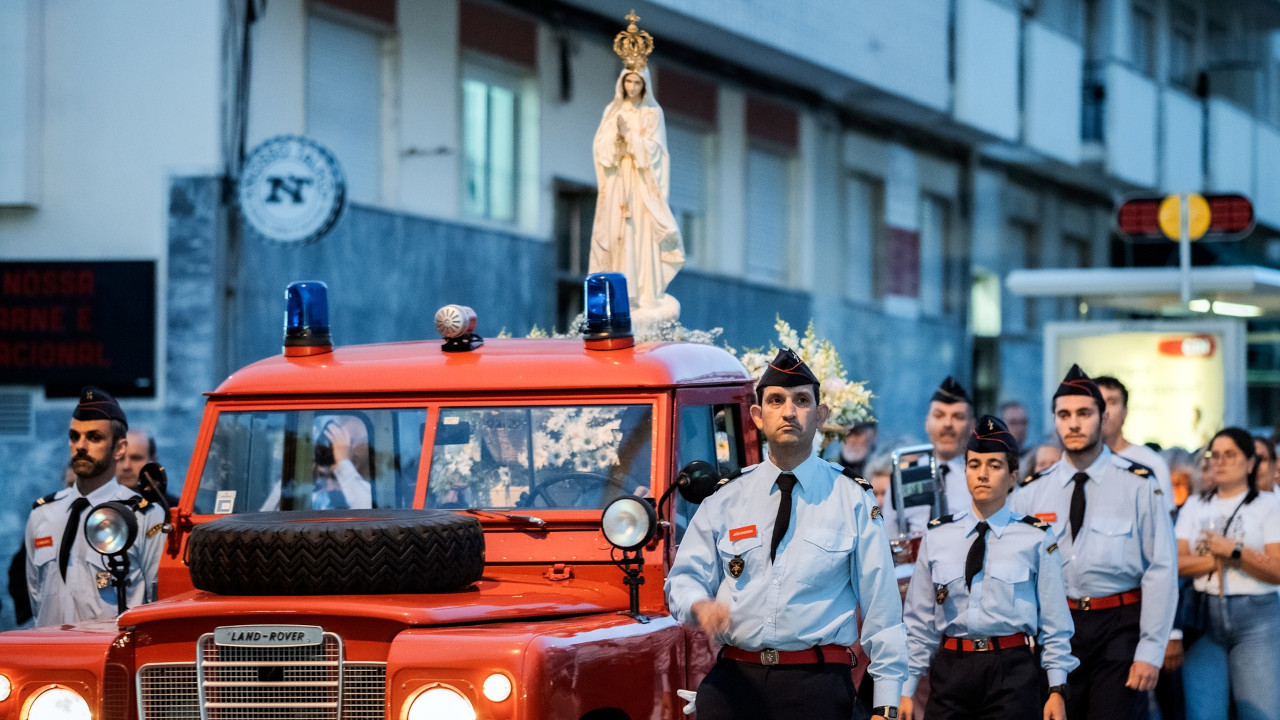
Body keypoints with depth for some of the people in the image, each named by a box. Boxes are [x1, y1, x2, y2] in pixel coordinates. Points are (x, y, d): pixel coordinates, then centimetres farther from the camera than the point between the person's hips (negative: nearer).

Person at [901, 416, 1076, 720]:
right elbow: (918, 622, 10)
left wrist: (1057, 689, -1)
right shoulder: (937, 537, 8)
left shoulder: (1036, 539, 0)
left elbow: (1054, 623, 2)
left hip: (1013, 671, -2)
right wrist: (906, 690, 7)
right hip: (950, 669, 2)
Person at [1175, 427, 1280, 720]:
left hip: (1256, 619, -3)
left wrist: (1233, 550, -11)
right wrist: (1218, 559, -8)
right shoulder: (1195, 506, 17)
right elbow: (1177, 563, 3)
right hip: (1206, 618, 3)